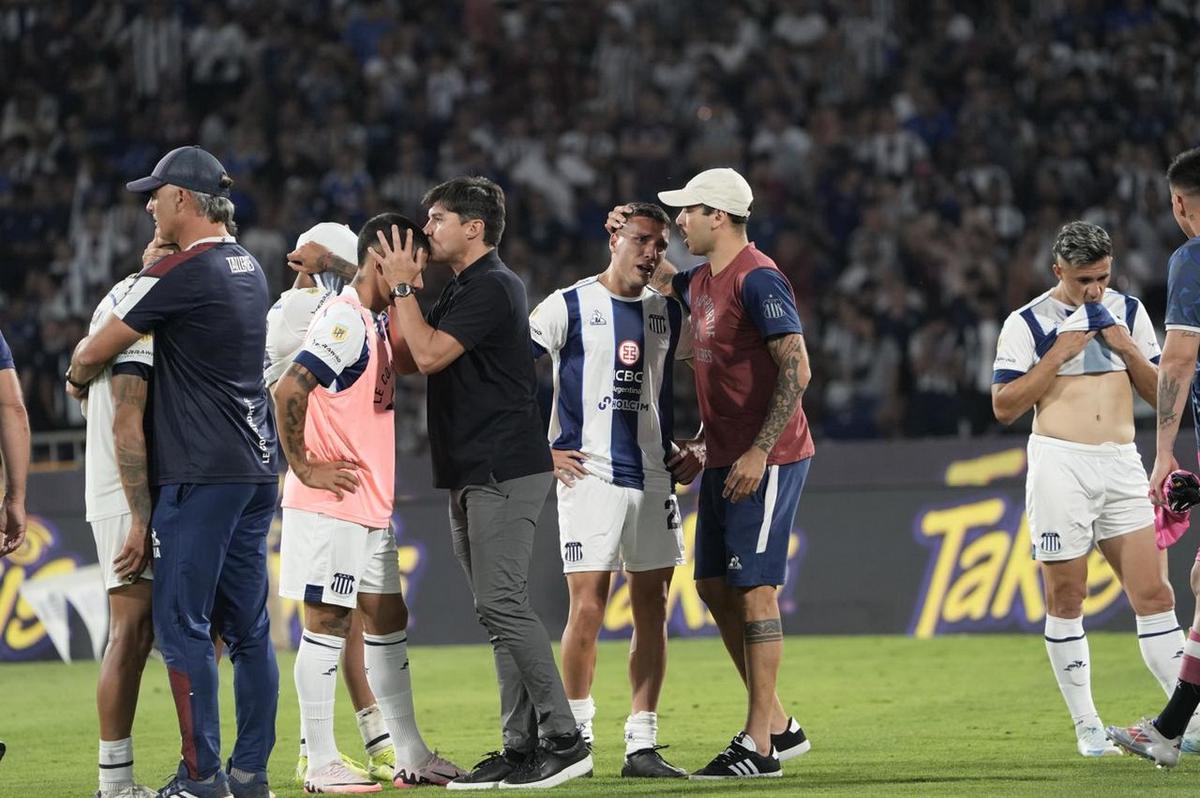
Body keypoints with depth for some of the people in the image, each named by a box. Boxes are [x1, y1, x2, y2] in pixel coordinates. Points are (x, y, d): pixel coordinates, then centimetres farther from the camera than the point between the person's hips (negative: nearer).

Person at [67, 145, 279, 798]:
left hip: (199, 474, -8)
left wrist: (77, 373, 17)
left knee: (183, 625, -6)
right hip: (256, 469, 8)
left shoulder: (180, 275, -12)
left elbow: (93, 356, -4)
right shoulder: (250, 270, 14)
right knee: (247, 627, 10)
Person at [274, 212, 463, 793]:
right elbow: (289, 391, -25)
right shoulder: (344, 320, -16)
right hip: (329, 504, -10)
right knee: (326, 623, -4)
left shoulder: (377, 324, 15)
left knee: (387, 620, 12)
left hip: (370, 505, 10)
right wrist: (305, 467, -19)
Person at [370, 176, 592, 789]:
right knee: (497, 608, 7)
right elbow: (405, 359, 21)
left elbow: (430, 354, -20)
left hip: (503, 472, -11)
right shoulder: (462, 290, 21)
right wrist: (400, 290, 13)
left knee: (501, 603, -15)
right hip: (472, 477, 11)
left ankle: (563, 738, -15)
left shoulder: (491, 287, -11)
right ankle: (520, 746, 7)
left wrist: (402, 285, -9)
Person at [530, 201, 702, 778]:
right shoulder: (569, 307, -2)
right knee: (587, 607, -8)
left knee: (651, 609, 3)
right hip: (588, 473, -5)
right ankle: (575, 737, 2)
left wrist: (696, 448, 11)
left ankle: (642, 744, 8)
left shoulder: (668, 314, 12)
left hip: (654, 476, 5)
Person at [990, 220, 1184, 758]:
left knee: (1153, 592, -3)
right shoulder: (1027, 323, 0)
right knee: (1065, 598, -2)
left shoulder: (1128, 312, 12)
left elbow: (1160, 393, 13)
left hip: (1122, 465, 3)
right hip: (1060, 465, -3)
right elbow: (1004, 407, -4)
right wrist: (1057, 355, -11)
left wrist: (1127, 350, -4)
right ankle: (1086, 727, 5)